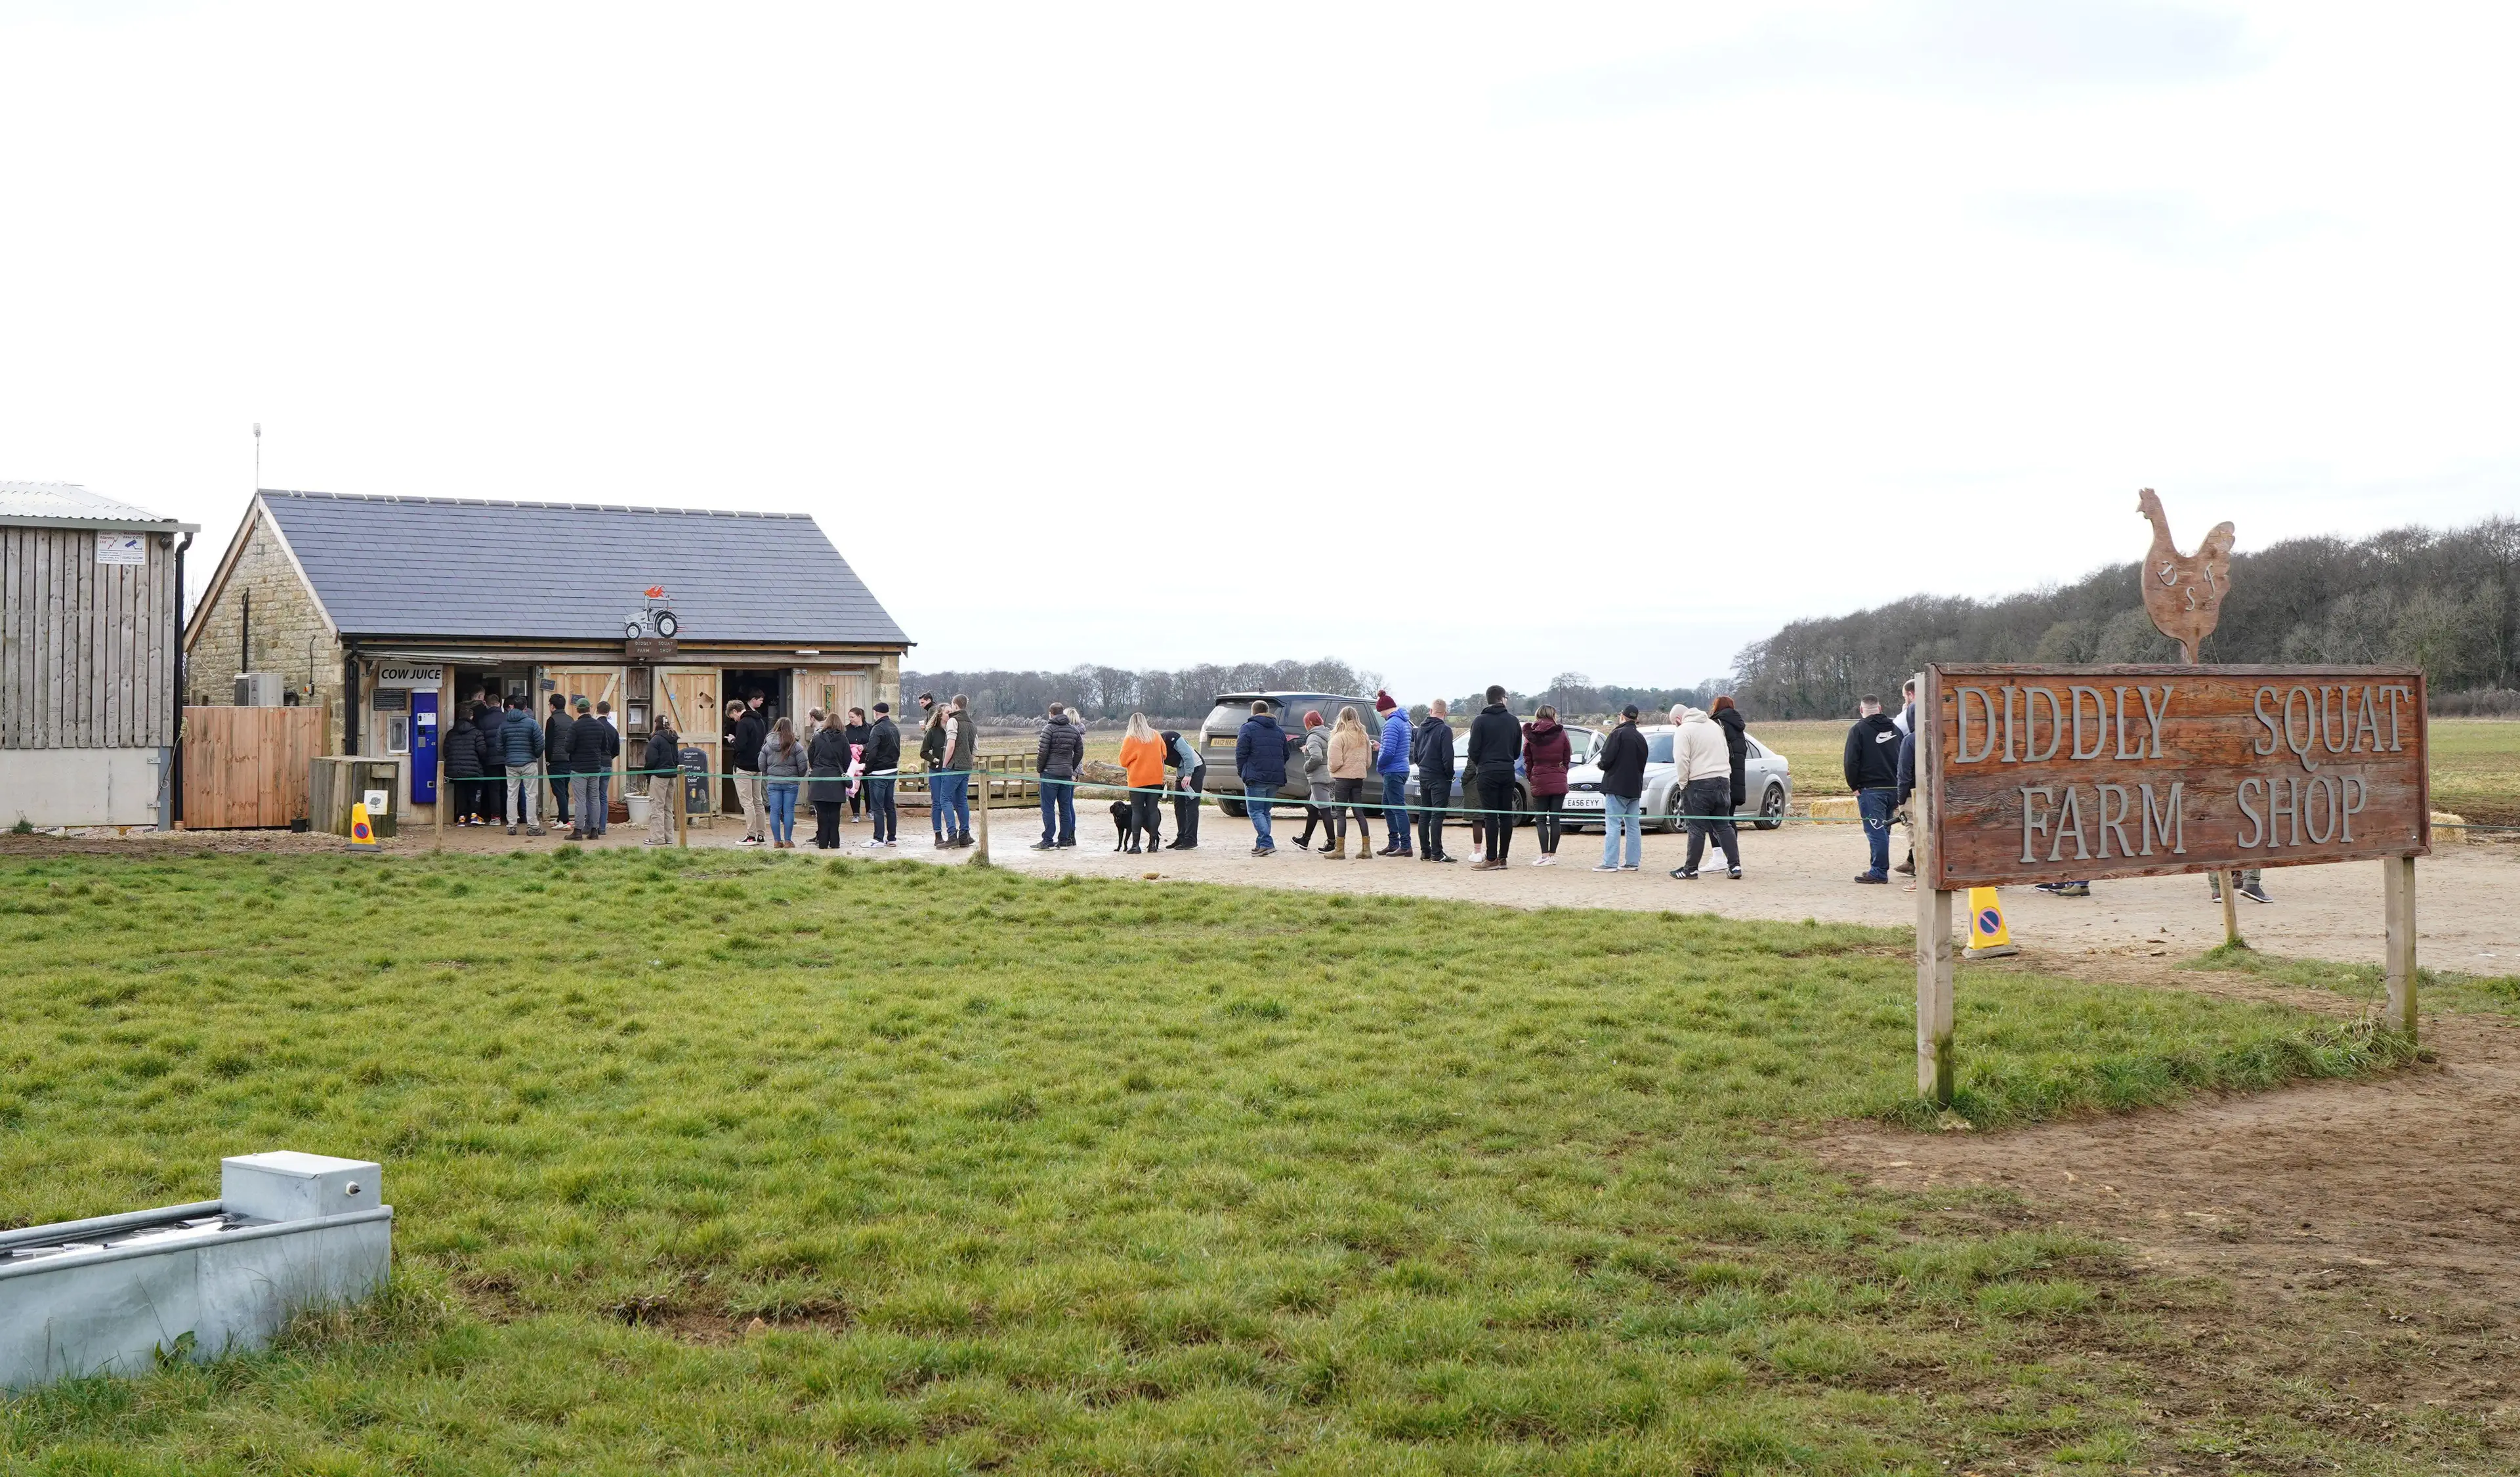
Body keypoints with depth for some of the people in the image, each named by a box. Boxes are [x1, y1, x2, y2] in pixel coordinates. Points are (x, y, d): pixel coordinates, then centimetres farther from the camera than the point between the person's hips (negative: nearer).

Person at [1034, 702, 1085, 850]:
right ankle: (1064, 840, 10)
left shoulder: (1049, 729, -8)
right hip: (1067, 774, 6)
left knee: (1048, 807, -3)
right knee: (1065, 808, 9)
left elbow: (1043, 751, -12)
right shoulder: (1075, 731, 9)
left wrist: (1039, 768, 1)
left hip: (1050, 773, -6)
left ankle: (1048, 841, -4)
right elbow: (1079, 753, 12)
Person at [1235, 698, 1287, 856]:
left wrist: (1242, 772, 4)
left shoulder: (1248, 728, -3)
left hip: (1256, 778, -6)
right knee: (1265, 812, 16)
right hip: (1275, 779, 6)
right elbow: (1285, 755, 19)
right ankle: (1262, 844, 13)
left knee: (1256, 812, -4)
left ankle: (1266, 844, -18)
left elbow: (1241, 753, -8)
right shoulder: (1279, 731, 17)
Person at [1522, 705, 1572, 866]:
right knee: (1555, 819, 5)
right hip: (1559, 782, 1)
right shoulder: (1560, 733, -3)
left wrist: (1530, 777, 12)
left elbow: (1527, 759, 3)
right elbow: (1567, 757, 4)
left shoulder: (1531, 734, -2)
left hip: (1539, 781, -1)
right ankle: (1552, 855, 6)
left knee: (1541, 820, 3)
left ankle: (1545, 855, -7)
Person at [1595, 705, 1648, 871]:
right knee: (1633, 826, 10)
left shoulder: (1618, 734, -10)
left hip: (1617, 787, -8)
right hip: (1635, 788, 8)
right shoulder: (1641, 738, 14)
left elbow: (1607, 759, -17)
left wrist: (1599, 764, 5)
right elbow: (1642, 763, 17)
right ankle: (1633, 862, 10)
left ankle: (1610, 863, -12)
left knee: (1613, 825, -8)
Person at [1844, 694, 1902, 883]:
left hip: (1871, 789, -6)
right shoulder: (1894, 729, 13)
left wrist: (1854, 786, -2)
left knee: (1876, 831, -7)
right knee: (1883, 830, 14)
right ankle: (1879, 869, 19)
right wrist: (1899, 787, 18)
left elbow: (1851, 761, -11)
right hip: (1893, 788, 6)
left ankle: (1879, 872, -9)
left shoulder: (1858, 730, -5)